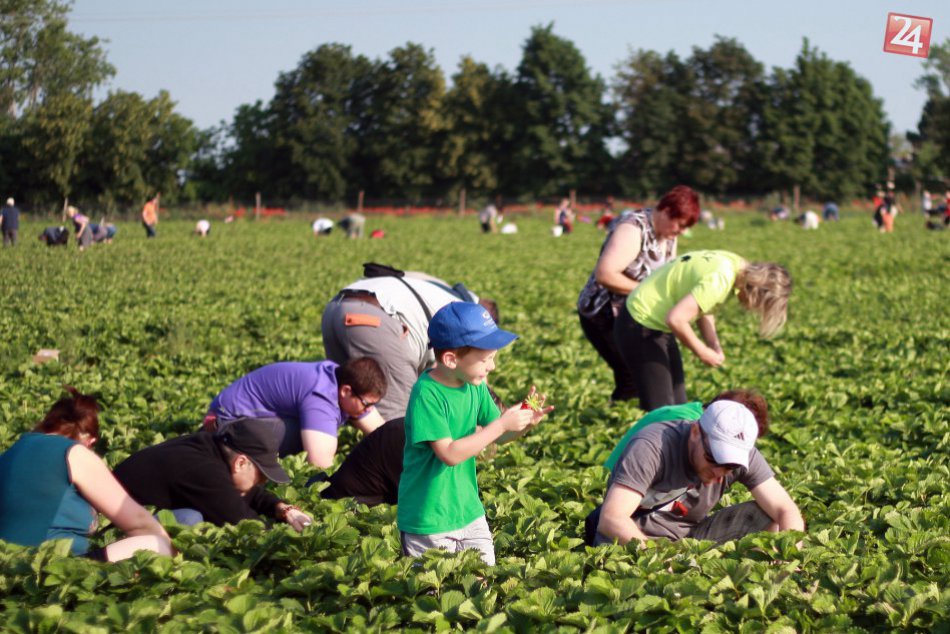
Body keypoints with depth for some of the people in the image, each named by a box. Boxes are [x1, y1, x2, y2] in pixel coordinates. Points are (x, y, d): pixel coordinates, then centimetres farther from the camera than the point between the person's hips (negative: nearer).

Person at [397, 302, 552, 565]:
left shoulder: (475, 387, 1)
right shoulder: (427, 394, -22)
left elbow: (498, 436, 9)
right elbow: (449, 454, -27)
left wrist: (525, 424, -12)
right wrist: (501, 424, -25)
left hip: (469, 511, 7)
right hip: (428, 521, -7)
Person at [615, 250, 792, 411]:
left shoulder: (733, 263, 1)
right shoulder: (720, 279, -28)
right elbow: (675, 318, -33)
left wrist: (714, 347, -1)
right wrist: (702, 352, -17)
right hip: (641, 327, -10)